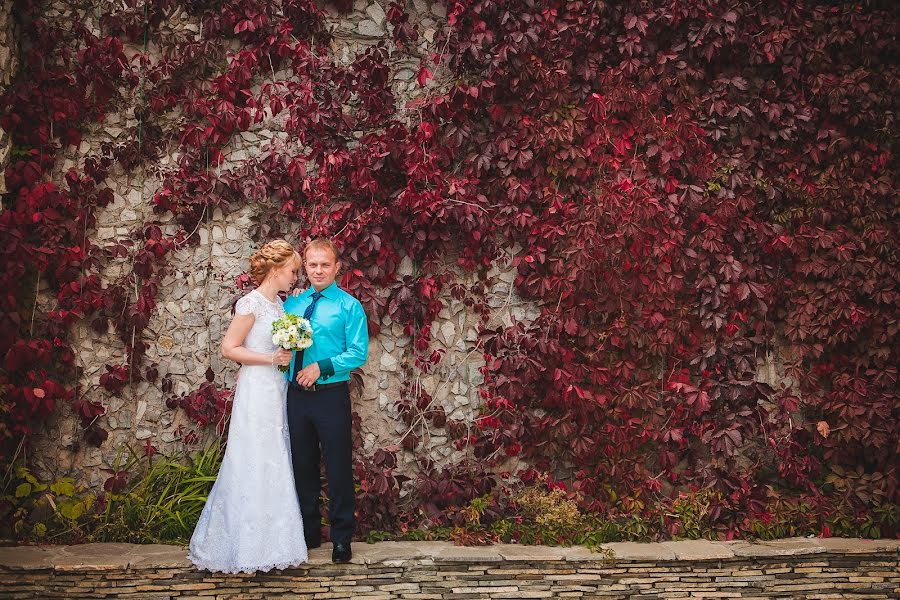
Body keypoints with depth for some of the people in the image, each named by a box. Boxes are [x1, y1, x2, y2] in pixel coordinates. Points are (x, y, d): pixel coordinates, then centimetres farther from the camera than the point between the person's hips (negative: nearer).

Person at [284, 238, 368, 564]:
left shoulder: (349, 306, -4)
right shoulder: (291, 303, 10)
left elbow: (359, 353, -10)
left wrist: (322, 367, -19)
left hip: (331, 394, -4)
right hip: (296, 394, 5)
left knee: (338, 467, 2)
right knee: (302, 465, 13)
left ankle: (342, 538, 13)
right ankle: (308, 532, 27)